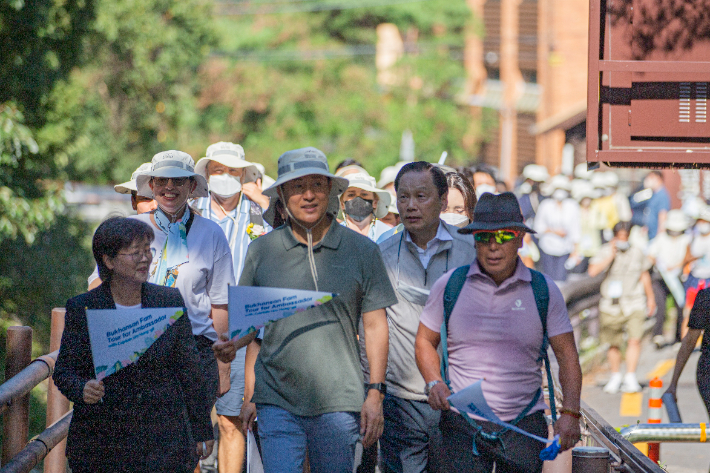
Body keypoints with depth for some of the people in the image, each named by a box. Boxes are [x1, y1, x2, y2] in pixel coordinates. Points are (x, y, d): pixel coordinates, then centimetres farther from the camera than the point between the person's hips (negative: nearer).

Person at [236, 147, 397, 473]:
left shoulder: (362, 251, 3)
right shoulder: (261, 251, 5)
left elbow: (375, 326, 5)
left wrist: (375, 393, -1)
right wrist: (247, 395, 6)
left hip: (339, 401, 0)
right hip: (276, 401, 0)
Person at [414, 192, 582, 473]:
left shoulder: (543, 290, 4)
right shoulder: (450, 286, 3)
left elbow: (567, 356, 5)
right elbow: (425, 342, 14)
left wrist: (570, 412, -8)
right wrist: (434, 384, -6)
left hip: (525, 425, 1)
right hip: (462, 424, -1)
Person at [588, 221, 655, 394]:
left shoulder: (637, 253, 5)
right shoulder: (605, 252, -3)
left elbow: (645, 275, 19)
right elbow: (593, 271, -18)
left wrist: (651, 298, 24)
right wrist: (611, 256, -20)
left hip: (634, 304, 0)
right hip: (612, 305, 0)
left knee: (634, 339, -16)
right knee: (614, 344, 8)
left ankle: (630, 378, -14)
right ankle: (615, 377, 28)